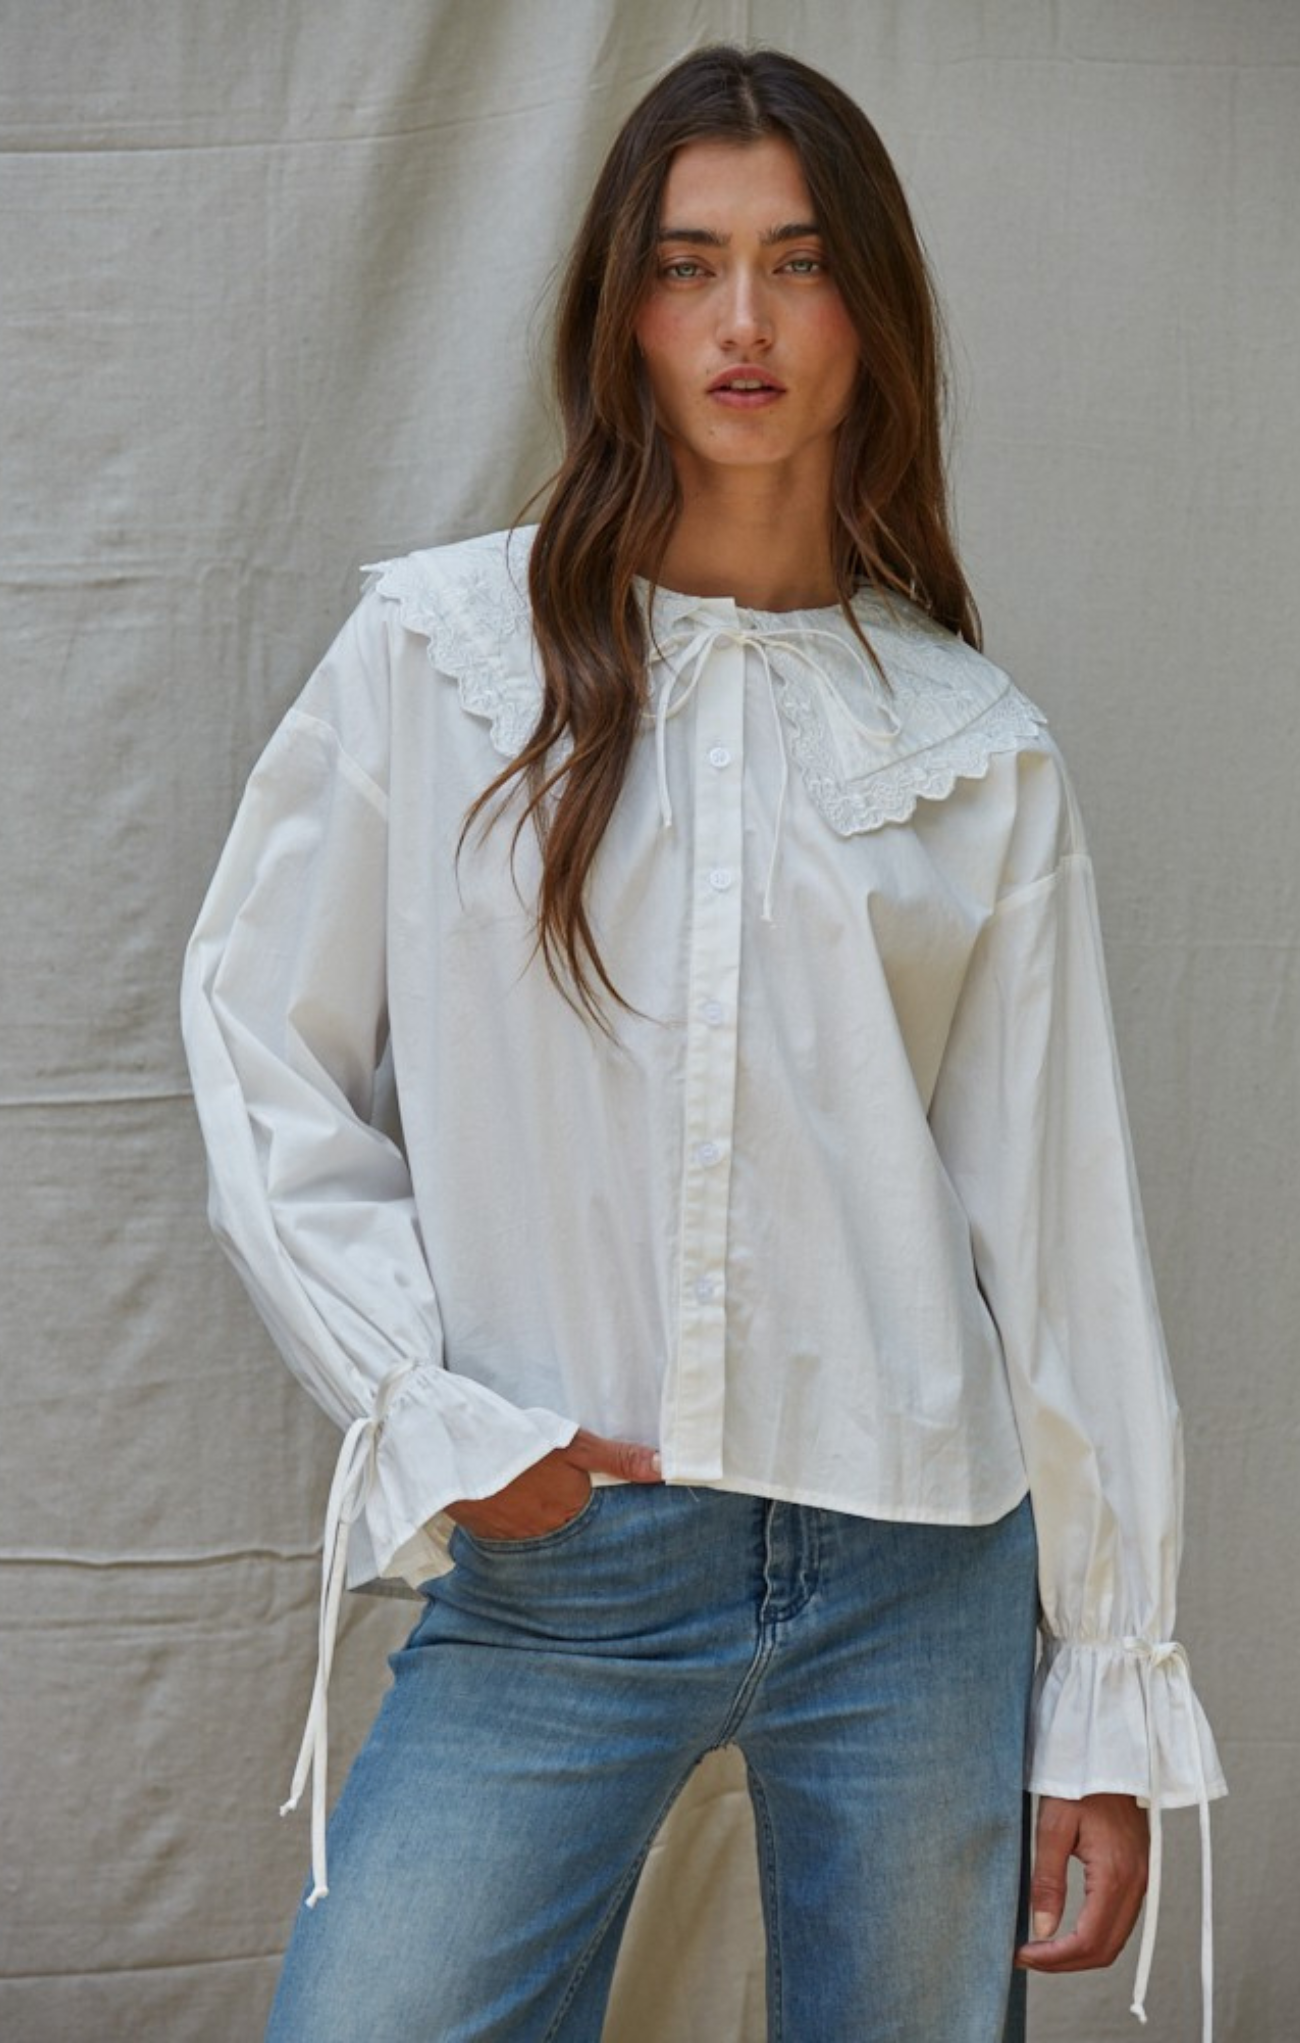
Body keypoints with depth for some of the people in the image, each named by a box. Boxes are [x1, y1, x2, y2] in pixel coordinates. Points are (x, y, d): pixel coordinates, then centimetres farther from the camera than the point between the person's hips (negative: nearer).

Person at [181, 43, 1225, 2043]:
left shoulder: (985, 750, 4)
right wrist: (427, 1412, -6)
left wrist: (1114, 1698, 4)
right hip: (546, 1565, -1)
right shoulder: (437, 652, 0)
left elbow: (1060, 1225, 4)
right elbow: (263, 1051, 4)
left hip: (917, 1578, 1)